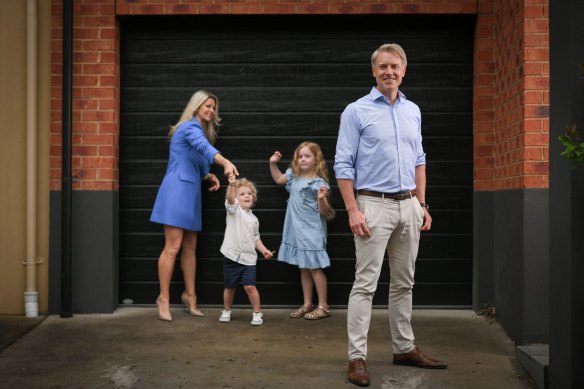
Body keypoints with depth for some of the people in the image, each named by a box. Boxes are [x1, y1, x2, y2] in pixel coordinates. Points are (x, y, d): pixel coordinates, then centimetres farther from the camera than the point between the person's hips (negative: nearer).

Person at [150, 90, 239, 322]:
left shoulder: (199, 130, 21)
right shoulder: (190, 127, -8)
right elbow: (204, 147, -31)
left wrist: (210, 177, 6)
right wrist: (226, 162, -47)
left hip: (191, 191, 9)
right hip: (178, 189, -9)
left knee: (190, 247, 11)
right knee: (173, 246, -9)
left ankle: (189, 294, 20)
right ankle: (163, 298, -3)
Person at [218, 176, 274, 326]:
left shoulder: (253, 219, 13)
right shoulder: (234, 209, -2)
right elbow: (230, 198, -24)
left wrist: (263, 250, 3)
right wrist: (232, 185, -44)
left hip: (248, 258, 2)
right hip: (232, 256, -2)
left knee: (250, 286, -8)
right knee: (230, 287, 8)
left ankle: (257, 313, 5)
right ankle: (227, 311, 29)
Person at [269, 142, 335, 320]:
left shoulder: (319, 183, -15)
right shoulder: (294, 175, 5)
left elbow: (324, 212, -15)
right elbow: (278, 179, 26)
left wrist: (322, 198, -34)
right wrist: (273, 164, 12)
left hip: (312, 232, -7)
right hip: (296, 230, 7)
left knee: (314, 267, -1)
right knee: (303, 268, 13)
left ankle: (323, 306, 9)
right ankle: (307, 304, 23)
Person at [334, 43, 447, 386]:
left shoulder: (413, 111, 12)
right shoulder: (357, 111, -5)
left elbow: (419, 161, 17)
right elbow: (343, 165, -8)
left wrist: (422, 205, 10)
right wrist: (353, 210, -15)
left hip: (409, 206, 6)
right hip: (374, 205, -5)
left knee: (404, 283, 13)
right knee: (366, 284, -5)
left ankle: (405, 348, 23)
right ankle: (358, 357, -1)